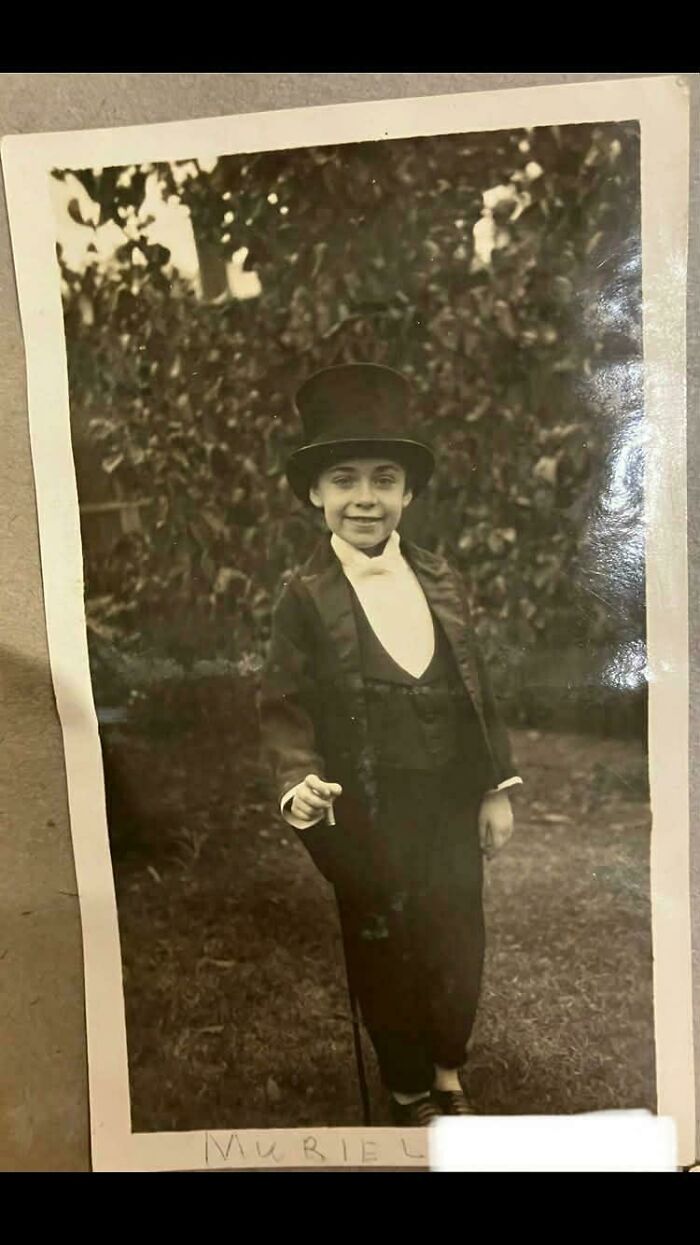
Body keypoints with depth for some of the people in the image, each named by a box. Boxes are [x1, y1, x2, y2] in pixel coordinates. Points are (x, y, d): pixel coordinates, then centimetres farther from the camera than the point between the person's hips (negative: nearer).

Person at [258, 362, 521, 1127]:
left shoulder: (440, 580, 1)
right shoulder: (305, 596, -10)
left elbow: (474, 686, 5)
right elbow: (284, 707, -10)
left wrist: (496, 788, 5)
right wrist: (299, 782, -27)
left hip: (451, 805, 4)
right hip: (367, 816, -3)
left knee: (458, 943, 15)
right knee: (386, 952, 14)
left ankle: (448, 1072, 44)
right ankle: (409, 1091, 41)